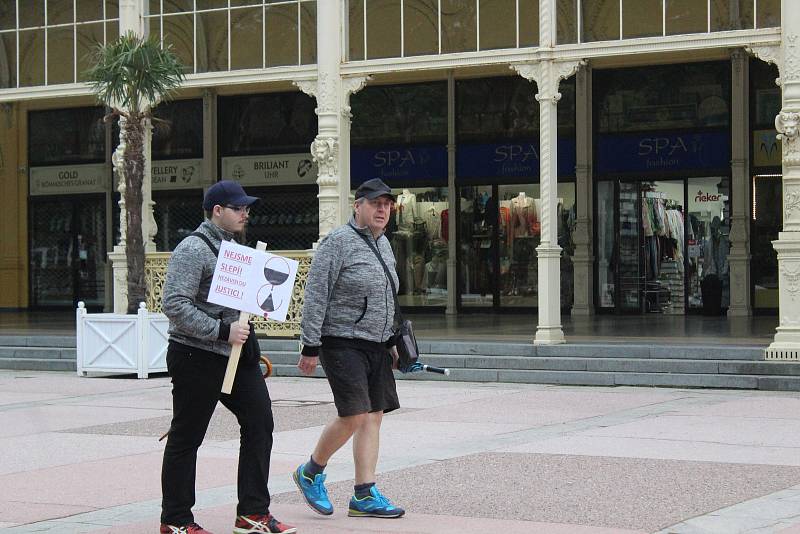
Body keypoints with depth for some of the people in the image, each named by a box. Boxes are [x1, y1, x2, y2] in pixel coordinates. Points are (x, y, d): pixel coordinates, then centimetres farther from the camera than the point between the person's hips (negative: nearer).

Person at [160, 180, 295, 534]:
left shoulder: (233, 245, 16)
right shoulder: (193, 249, -13)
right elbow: (175, 305, -22)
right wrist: (222, 331, -23)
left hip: (237, 354, 9)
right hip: (198, 356, -9)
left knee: (259, 422, 4)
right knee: (186, 437, 2)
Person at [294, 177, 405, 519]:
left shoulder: (383, 244, 16)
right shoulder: (338, 242, -10)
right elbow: (315, 297, -12)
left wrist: (391, 342, 22)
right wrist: (310, 347, -15)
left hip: (376, 346, 8)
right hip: (343, 343, -8)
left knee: (374, 416, 4)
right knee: (354, 415, -12)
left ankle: (364, 496, 7)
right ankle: (311, 473, 10)